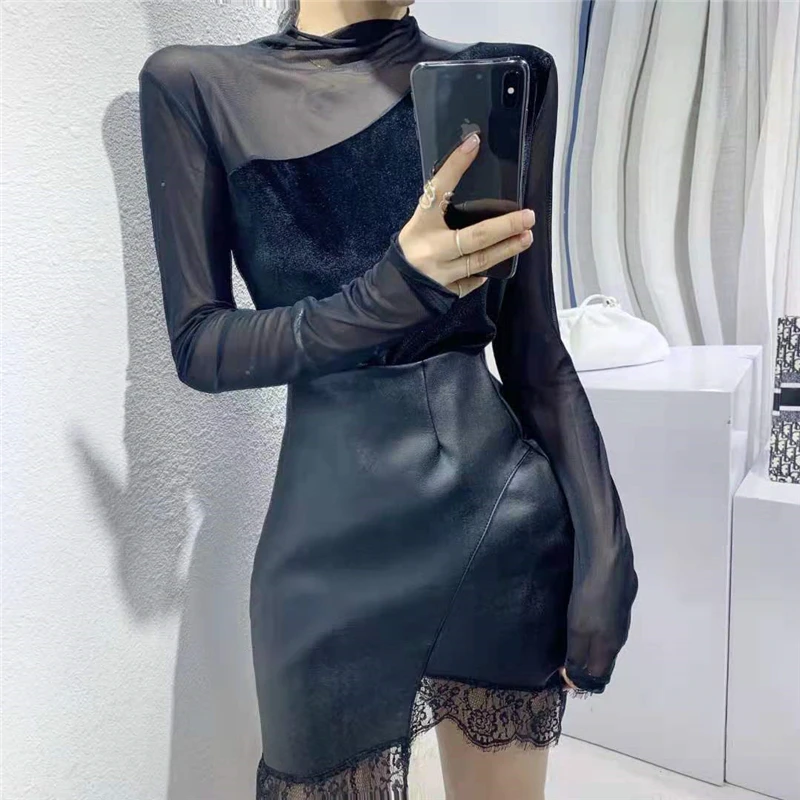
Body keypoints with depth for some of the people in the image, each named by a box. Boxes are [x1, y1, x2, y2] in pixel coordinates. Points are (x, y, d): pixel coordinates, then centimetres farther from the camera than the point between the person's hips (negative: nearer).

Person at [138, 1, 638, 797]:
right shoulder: (198, 85, 0)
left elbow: (534, 348, 3)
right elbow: (198, 346, -5)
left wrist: (602, 550, -1)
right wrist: (391, 292, -23)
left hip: (508, 508, 3)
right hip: (336, 536, -1)